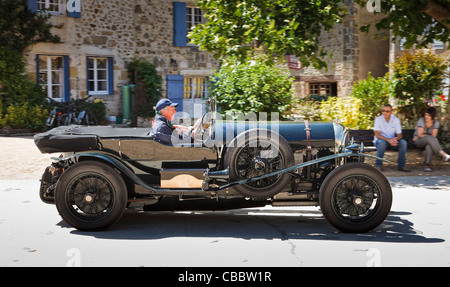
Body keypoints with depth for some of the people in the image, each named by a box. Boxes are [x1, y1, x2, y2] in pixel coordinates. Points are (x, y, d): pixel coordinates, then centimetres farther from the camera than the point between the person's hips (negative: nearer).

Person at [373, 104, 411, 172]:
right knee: (382, 142, -37)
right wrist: (389, 140, -32)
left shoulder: (396, 120, 0)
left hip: (392, 141, 3)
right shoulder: (378, 119, -8)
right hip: (380, 140, -3)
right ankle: (378, 165, -24)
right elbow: (377, 134, -18)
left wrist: (396, 139, -28)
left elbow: (400, 135, -2)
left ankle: (401, 165, -15)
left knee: (403, 142, -25)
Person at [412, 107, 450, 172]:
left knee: (429, 145, -38)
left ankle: (427, 165, -46)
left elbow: (434, 136, -11)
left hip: (429, 142, 3)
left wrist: (421, 136, -17)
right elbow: (419, 134, -17)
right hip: (418, 142, -2)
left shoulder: (436, 122, -4)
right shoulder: (421, 120, -13)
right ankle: (444, 154, -49)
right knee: (429, 138, -38)